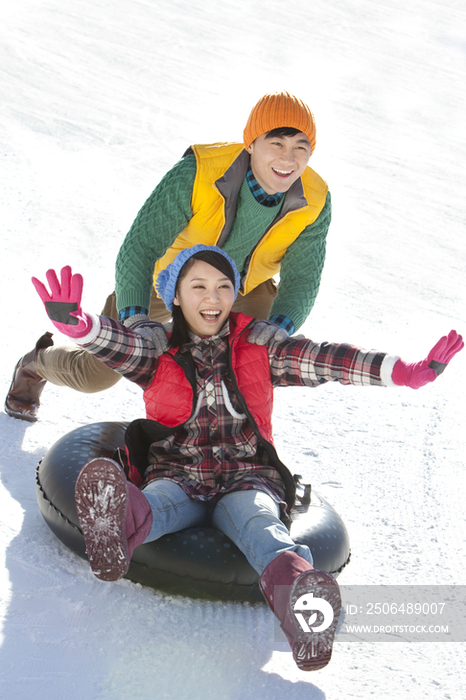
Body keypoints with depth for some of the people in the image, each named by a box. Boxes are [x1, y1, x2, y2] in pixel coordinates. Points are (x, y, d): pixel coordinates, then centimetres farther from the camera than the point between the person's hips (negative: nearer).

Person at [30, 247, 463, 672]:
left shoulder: (257, 348, 10)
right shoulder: (157, 352, 8)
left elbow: (321, 359, -3)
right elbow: (115, 344, -13)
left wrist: (406, 373, -16)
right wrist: (74, 322, -39)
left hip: (247, 478, 0)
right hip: (177, 474, 0)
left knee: (258, 522, -34)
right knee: (159, 502, -35)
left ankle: (293, 586, -67)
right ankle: (120, 527, -70)